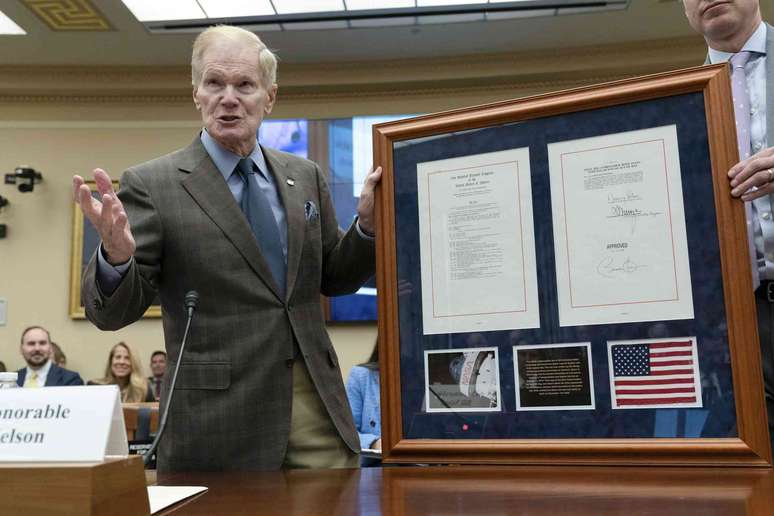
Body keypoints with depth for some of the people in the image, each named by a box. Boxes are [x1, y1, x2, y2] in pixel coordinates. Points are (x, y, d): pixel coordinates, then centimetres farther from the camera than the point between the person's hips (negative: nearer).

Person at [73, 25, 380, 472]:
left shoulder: (306, 176, 8)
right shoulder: (152, 184, -4)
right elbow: (112, 312, -5)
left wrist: (367, 223, -3)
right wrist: (116, 254, -26)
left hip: (317, 404, 4)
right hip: (217, 416, -3)